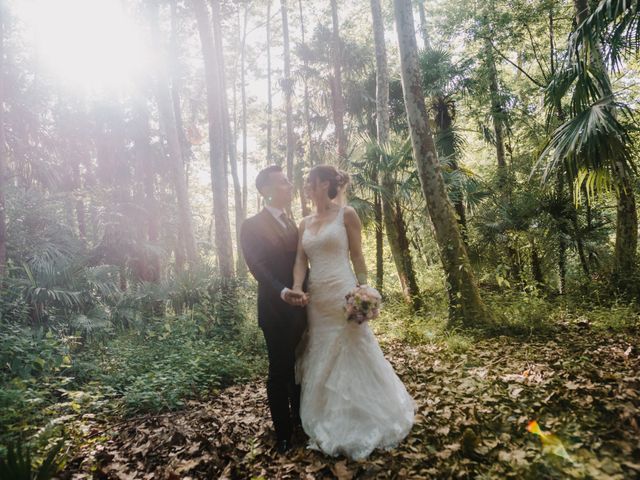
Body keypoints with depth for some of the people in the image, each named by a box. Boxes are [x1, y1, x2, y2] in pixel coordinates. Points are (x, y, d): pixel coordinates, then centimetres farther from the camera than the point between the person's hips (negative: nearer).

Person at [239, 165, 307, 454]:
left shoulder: (292, 224, 14)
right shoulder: (252, 226, -9)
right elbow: (258, 267, -21)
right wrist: (281, 292, -36)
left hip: (300, 307, 6)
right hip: (276, 309, -6)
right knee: (280, 371, 6)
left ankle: (300, 416, 37)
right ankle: (283, 432, 21)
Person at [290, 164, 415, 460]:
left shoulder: (346, 215, -4)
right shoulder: (305, 223, 11)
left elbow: (357, 257, -4)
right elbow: (300, 260, 4)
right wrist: (297, 288, -13)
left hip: (343, 297, -6)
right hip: (316, 301, 6)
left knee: (353, 359, 3)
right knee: (322, 363, 14)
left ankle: (363, 426, 22)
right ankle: (329, 426, 32)